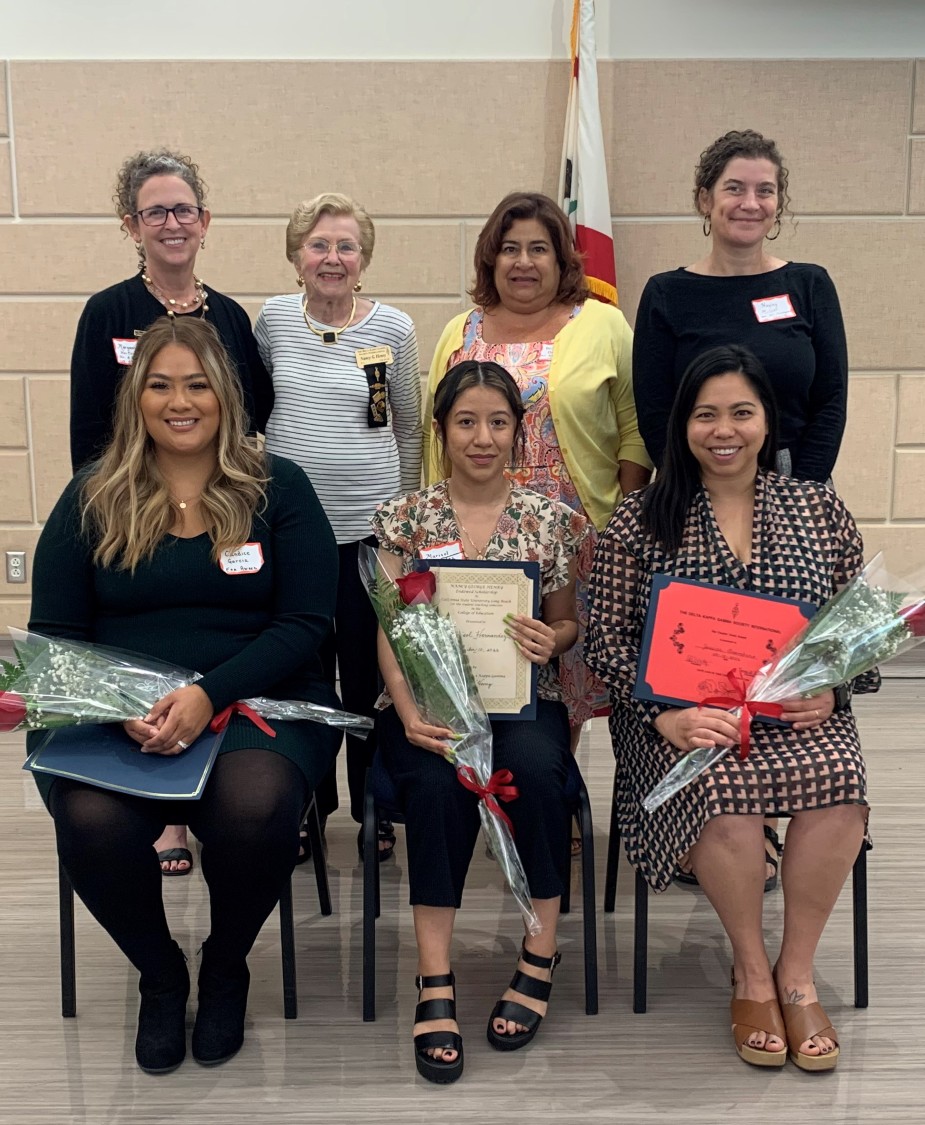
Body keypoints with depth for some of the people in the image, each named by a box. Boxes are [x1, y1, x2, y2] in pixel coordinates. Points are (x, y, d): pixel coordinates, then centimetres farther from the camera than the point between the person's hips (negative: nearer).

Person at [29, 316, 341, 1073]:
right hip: (114, 715, 2)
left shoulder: (278, 489, 6)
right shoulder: (92, 499, 11)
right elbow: (55, 634, 7)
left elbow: (305, 623, -2)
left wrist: (209, 695, -18)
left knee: (255, 804, -34)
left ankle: (226, 967, 3)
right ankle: (159, 973, 5)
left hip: (258, 702, -1)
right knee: (91, 819, -31)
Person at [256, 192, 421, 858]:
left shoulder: (393, 328, -1)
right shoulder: (274, 319, 2)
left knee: (369, 677, 7)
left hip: (370, 529, -1)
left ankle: (375, 809, 24)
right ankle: (307, 803, 27)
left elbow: (410, 430, 8)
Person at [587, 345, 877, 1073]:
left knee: (839, 778, -30)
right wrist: (665, 714, -18)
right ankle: (752, 972, -3)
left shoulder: (819, 510, 9)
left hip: (799, 713, 2)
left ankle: (797, 974, -7)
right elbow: (608, 638, -3)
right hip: (683, 719, -2)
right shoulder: (640, 520, 2)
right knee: (725, 789, -33)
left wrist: (831, 689, -9)